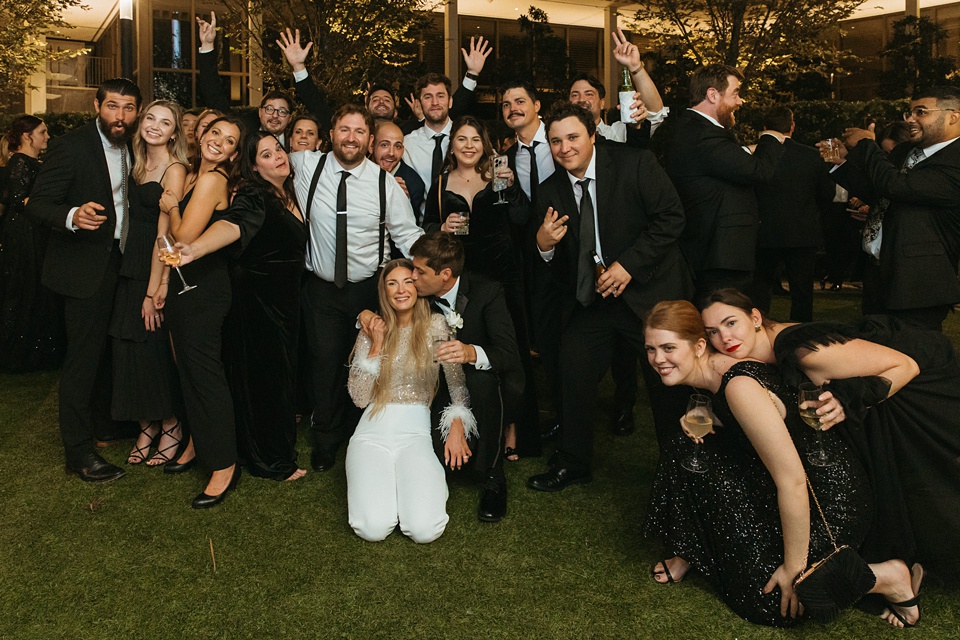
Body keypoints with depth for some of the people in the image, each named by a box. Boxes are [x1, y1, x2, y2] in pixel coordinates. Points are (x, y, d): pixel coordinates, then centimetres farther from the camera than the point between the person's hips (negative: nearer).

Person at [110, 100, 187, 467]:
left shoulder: (174, 170, -12)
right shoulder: (140, 165, 12)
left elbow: (165, 233, -16)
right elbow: (136, 221, 9)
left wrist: (154, 290, -18)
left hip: (158, 271, -7)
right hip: (132, 270, 7)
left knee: (155, 349, 0)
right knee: (130, 349, 9)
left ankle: (170, 426, 17)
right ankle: (147, 426, 22)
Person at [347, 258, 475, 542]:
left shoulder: (435, 325, 4)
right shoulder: (371, 331, 9)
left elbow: (456, 380, 6)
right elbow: (359, 398, 2)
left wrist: (457, 427, -6)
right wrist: (376, 346, -4)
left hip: (415, 432, -1)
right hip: (373, 432, 1)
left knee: (425, 530, -22)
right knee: (373, 529, -22)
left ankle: (428, 482, 11)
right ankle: (384, 482, 11)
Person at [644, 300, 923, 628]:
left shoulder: (740, 387, -31)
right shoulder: (713, 370, -2)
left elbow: (792, 482, -30)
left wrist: (794, 568, -21)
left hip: (829, 501, -9)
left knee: (765, 597, -2)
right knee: (685, 451, -3)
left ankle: (890, 578, 6)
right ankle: (691, 555, 13)